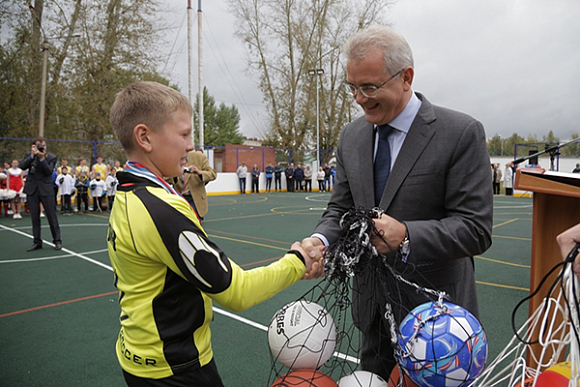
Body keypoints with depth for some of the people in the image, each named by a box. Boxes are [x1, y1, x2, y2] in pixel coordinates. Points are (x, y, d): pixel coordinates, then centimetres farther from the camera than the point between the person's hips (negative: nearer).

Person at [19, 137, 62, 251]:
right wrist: (32, 155, -13)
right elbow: (22, 166, -6)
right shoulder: (29, 155, 7)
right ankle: (37, 242, 16)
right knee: (35, 217, 7)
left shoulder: (51, 157, -2)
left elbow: (49, 171, -14)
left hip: (46, 189, -3)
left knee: (52, 216, -1)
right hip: (32, 189, 3)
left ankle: (57, 240, 8)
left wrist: (42, 158, -21)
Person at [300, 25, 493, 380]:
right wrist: (320, 240, -16)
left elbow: (476, 229, -17)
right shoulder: (352, 137, 2)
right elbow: (341, 208, 5)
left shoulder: (462, 134, -15)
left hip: (434, 311, -4)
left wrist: (406, 235, -32)